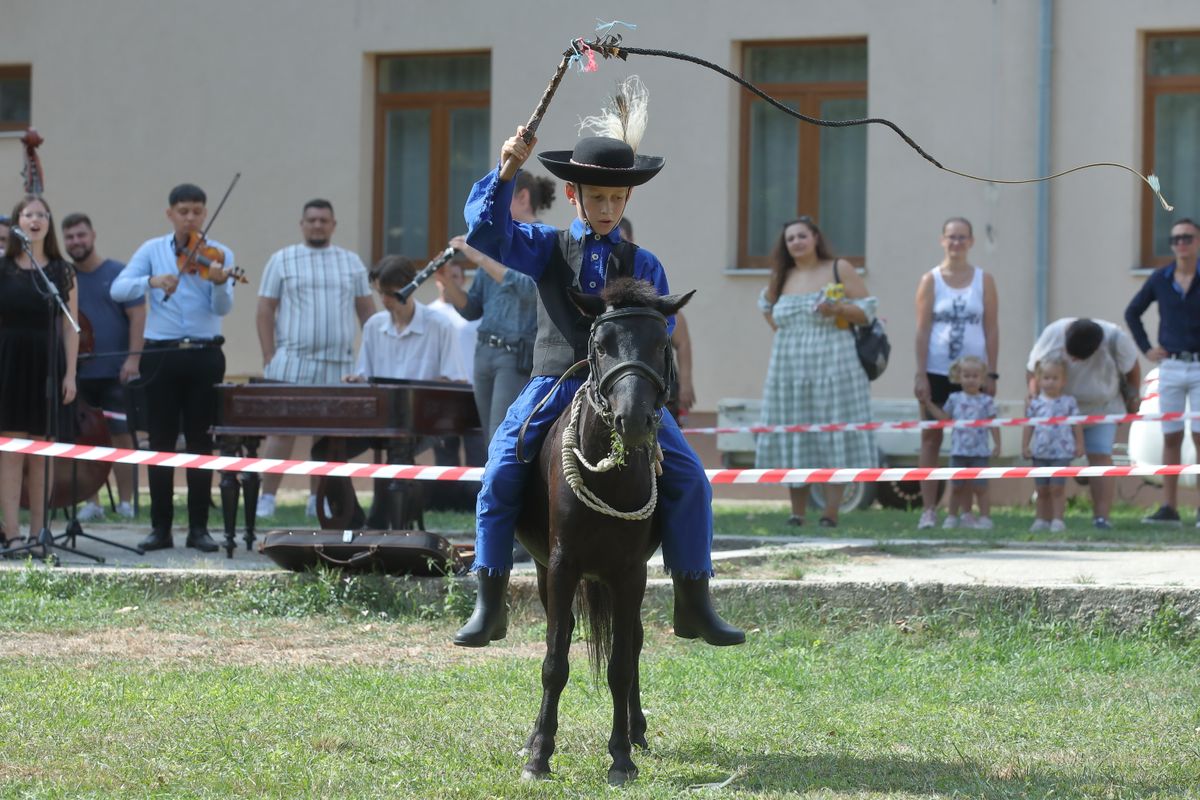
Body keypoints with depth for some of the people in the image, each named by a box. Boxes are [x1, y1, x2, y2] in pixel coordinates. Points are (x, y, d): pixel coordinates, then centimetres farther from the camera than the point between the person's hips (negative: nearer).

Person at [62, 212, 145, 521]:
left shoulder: (118, 273, 0)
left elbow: (137, 315, -3)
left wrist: (133, 357, -12)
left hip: (115, 373, -3)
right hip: (78, 375, 3)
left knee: (121, 435, -2)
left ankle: (125, 501, 5)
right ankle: (91, 502, 10)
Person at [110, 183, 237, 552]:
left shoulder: (219, 254, 2)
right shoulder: (152, 250, 5)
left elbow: (223, 307, -10)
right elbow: (118, 289, -7)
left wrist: (220, 283, -31)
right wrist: (151, 281, -25)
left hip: (204, 355, 0)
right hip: (161, 354, 0)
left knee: (201, 441, 2)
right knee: (161, 442, 2)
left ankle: (199, 528, 7)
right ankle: (161, 527, 7)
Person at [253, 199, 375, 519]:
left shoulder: (352, 262, 13)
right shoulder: (282, 260, 6)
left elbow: (367, 311, 14)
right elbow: (264, 311, 3)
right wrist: (269, 358, -5)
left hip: (339, 365, 3)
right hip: (292, 363, -3)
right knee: (282, 430, -7)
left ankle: (318, 500, 13)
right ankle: (266, 499, -6)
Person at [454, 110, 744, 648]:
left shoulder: (642, 266, 12)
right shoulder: (545, 249, 10)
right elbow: (487, 228, -3)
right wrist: (506, 172, -18)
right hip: (553, 387, -1)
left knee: (689, 479, -14)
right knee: (500, 476, -19)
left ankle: (693, 604, -5)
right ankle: (489, 607, -10)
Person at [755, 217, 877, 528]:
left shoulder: (840, 270, 2)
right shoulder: (782, 278, 13)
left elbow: (867, 311, -1)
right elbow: (766, 303, 33)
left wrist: (837, 308, -17)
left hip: (832, 364, -4)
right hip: (790, 367, 4)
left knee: (833, 436, -7)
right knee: (792, 439, 2)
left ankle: (831, 514, -6)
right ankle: (797, 514, 7)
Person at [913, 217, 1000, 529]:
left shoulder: (983, 281, 7)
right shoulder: (931, 280, 4)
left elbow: (992, 330, 6)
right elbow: (923, 330, 0)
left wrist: (991, 374, -1)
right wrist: (921, 375, -6)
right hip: (937, 371, -1)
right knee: (931, 437, 0)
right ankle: (928, 509, 2)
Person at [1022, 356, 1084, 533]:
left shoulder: (1068, 403, 1)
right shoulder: (1035, 403, 5)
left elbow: (1076, 425, 4)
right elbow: (1029, 426, 8)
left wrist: (1079, 445, 1)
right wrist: (1025, 446, 3)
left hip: (1061, 453, -3)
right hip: (1040, 452, 3)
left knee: (1057, 488, -5)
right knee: (1042, 489, 9)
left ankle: (1057, 519, 0)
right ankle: (1042, 519, 17)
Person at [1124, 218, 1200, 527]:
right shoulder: (1160, 279, 5)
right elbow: (1132, 312, 18)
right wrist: (1146, 348, 9)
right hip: (1170, 366, 3)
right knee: (1171, 438, 5)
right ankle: (1168, 509, 7)